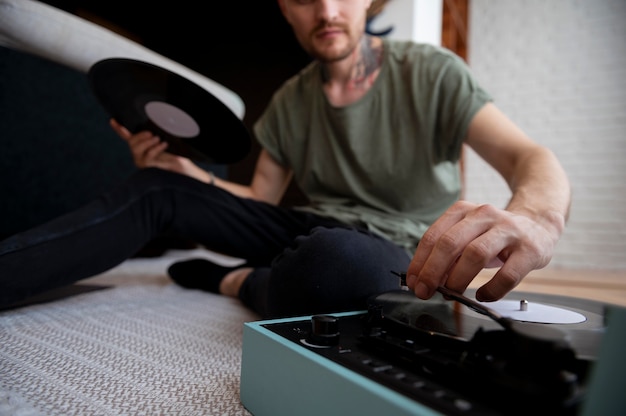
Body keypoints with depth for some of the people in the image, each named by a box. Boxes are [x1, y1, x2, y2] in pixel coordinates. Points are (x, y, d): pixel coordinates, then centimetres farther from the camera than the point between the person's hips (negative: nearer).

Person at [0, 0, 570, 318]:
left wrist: (535, 215, -44)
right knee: (158, 188, -7)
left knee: (333, 260, -42)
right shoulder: (289, 103, 7)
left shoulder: (431, 72, -8)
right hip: (308, 230, 5)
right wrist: (187, 172, -8)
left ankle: (238, 282, -10)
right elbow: (261, 198, 11)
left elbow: (532, 159, -19)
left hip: (389, 253, -4)